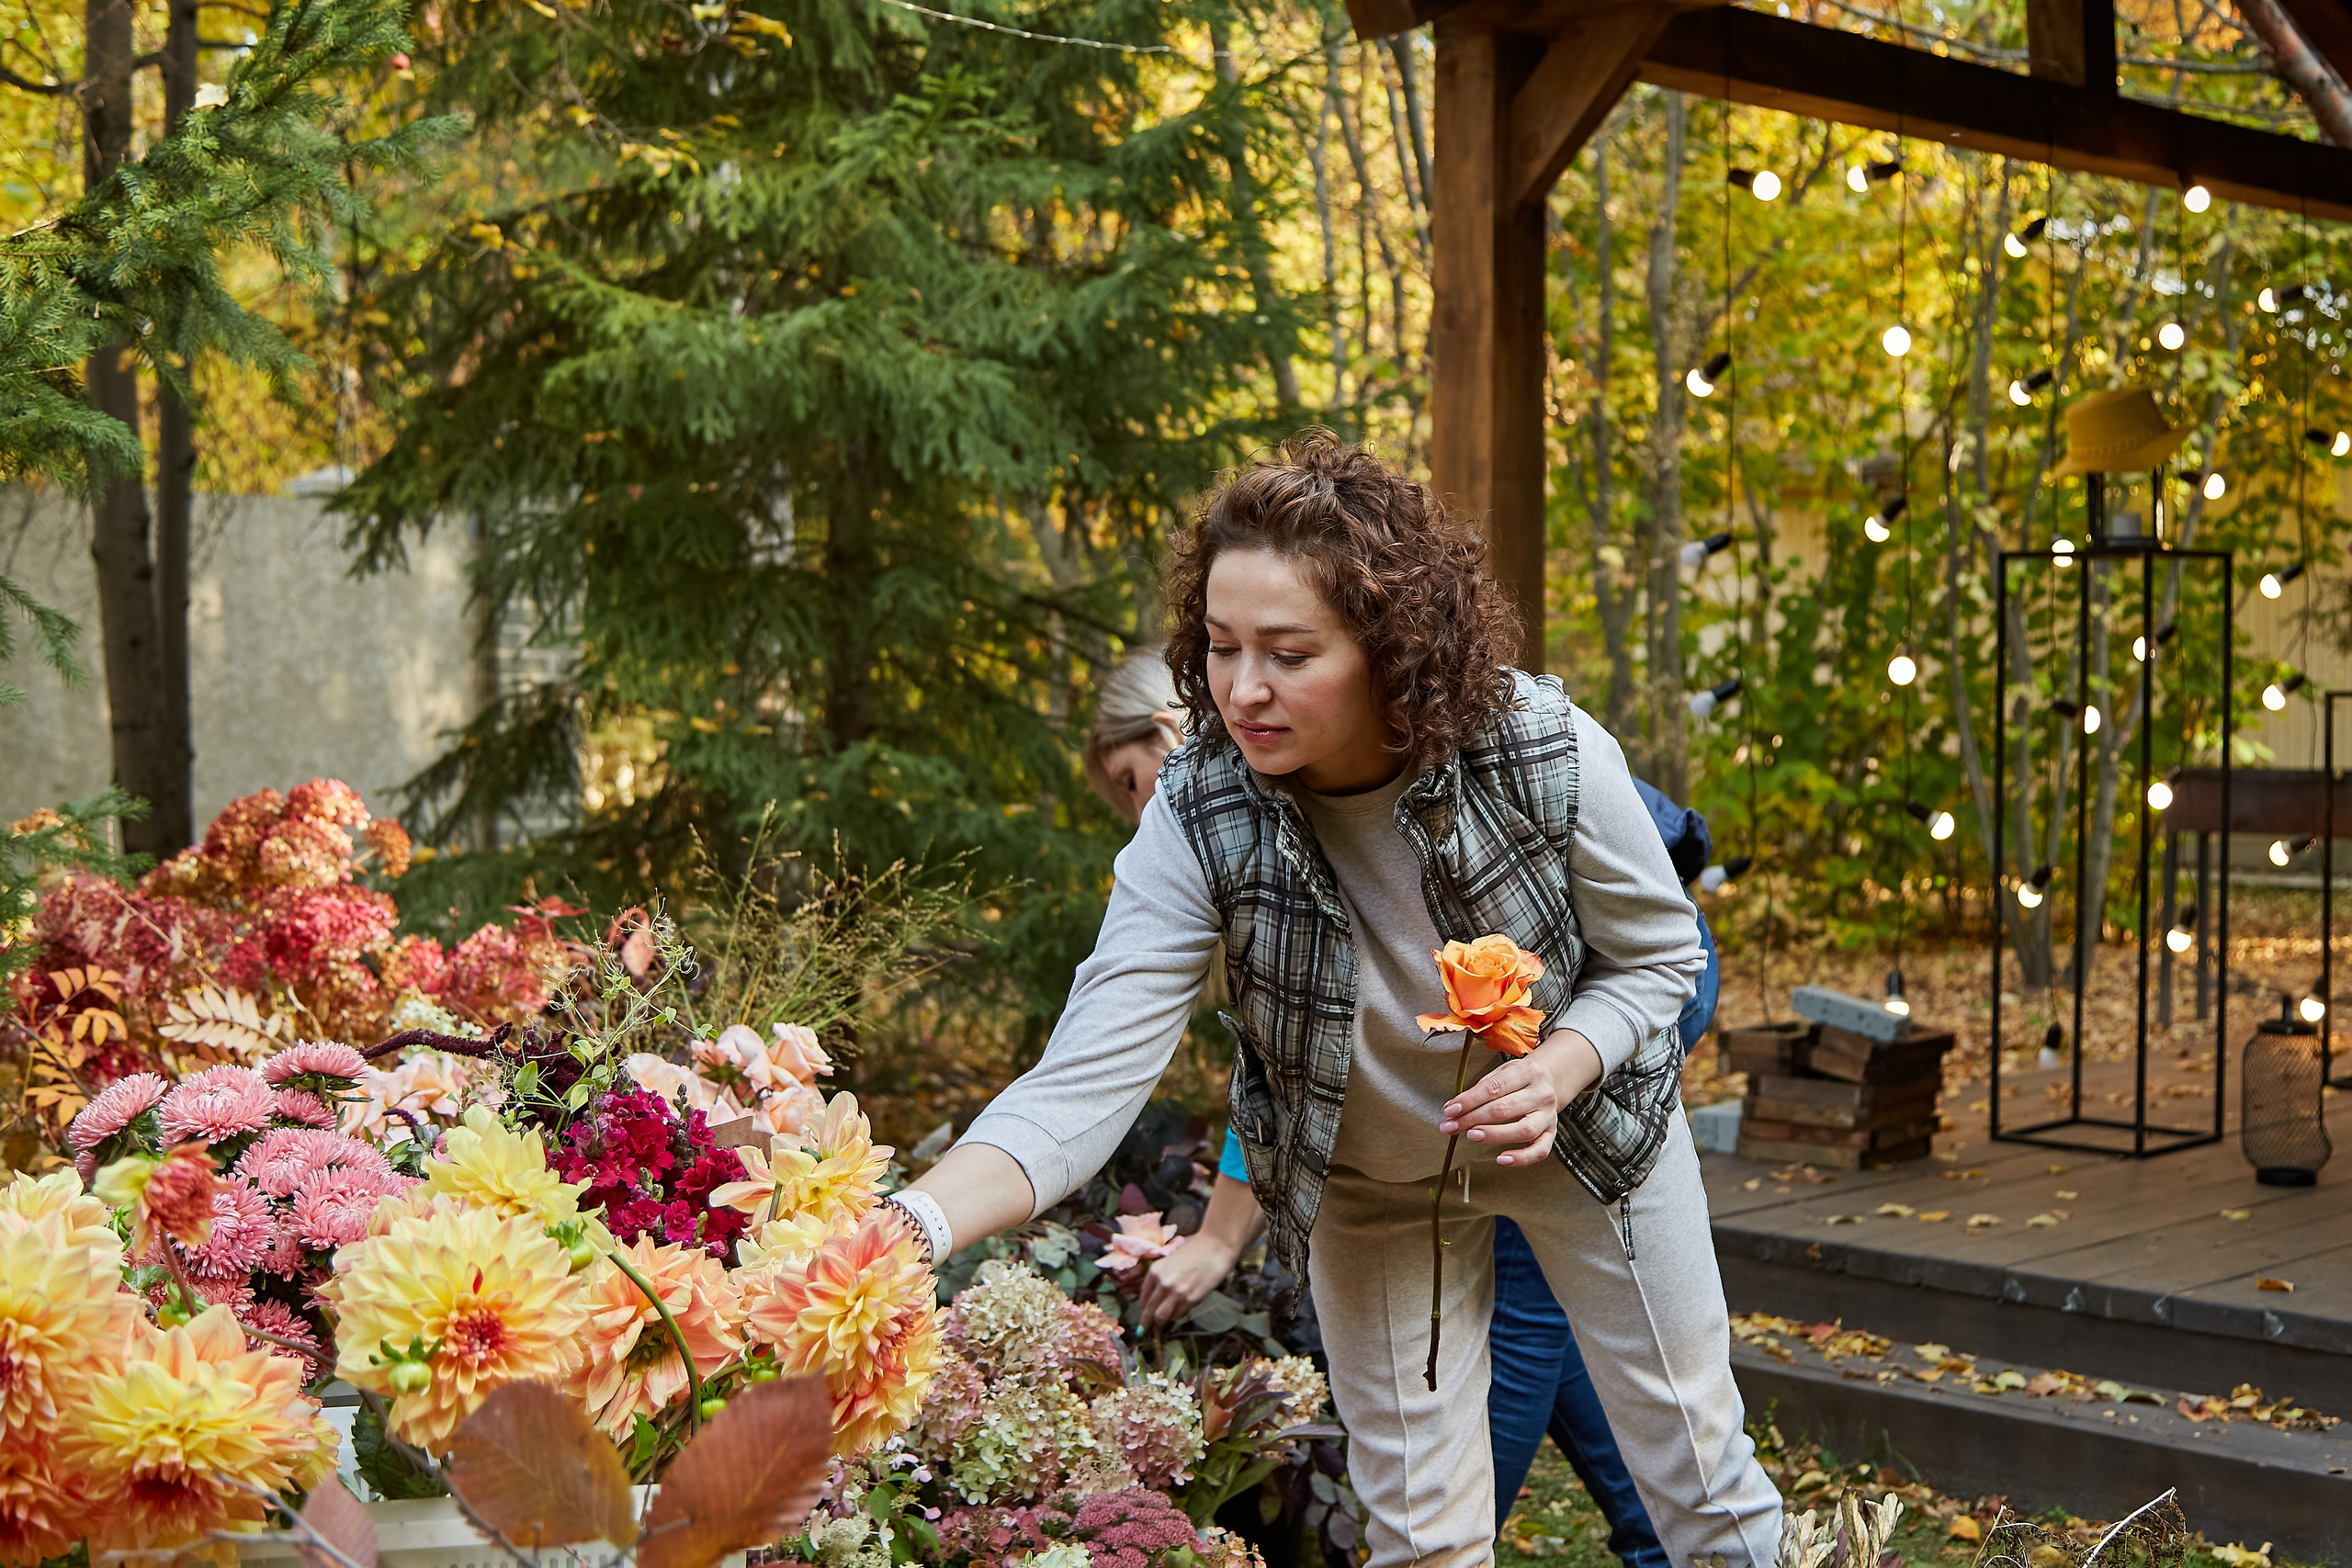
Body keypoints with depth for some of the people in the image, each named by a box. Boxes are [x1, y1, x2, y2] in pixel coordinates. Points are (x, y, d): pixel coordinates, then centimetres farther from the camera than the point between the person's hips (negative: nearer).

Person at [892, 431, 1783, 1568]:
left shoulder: (1549, 755, -29)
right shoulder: (1198, 822, -28)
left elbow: (1656, 955, -11)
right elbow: (1087, 1080, -36)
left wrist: (1559, 1068, -33)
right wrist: (911, 1226, -54)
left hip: (1584, 1125, 0)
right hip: (1369, 1185, 0)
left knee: (1696, 1469, 14)